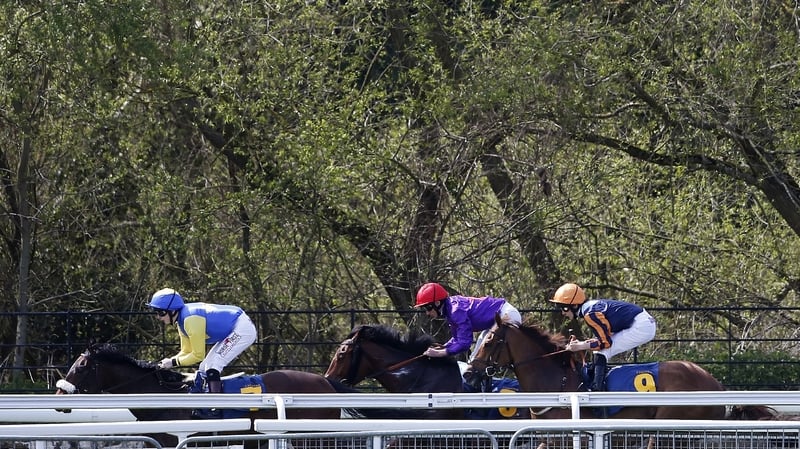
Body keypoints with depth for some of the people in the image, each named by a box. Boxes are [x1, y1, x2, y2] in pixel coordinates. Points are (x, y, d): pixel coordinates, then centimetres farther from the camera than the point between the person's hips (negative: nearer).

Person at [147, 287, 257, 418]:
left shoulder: (191, 319, -26)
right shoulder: (182, 320, 5)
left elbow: (198, 355, -19)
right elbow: (186, 352, 11)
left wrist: (173, 362, -14)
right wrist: (167, 362, -5)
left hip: (243, 329, -11)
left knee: (212, 366, -18)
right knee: (205, 368, 12)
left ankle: (216, 411, -23)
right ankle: (206, 406, 16)